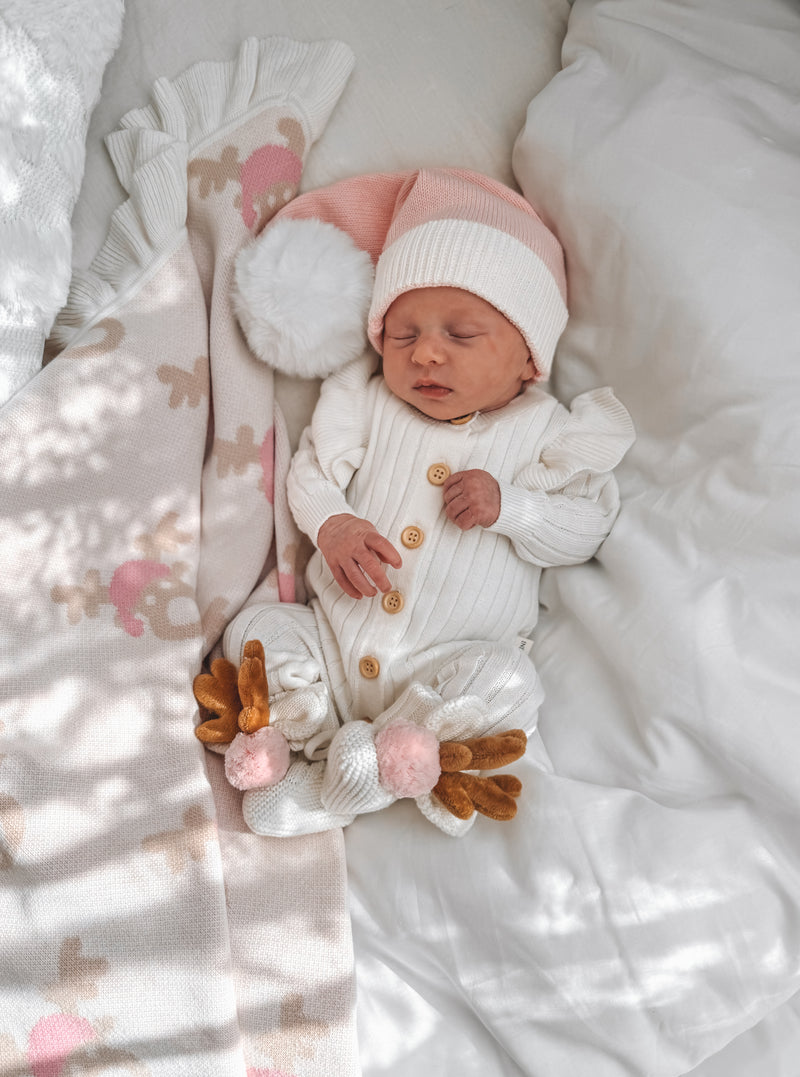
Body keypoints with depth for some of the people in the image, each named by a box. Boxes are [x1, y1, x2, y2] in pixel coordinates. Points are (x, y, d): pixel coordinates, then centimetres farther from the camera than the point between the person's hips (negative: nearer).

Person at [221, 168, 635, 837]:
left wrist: (507, 506, -16)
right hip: (337, 639, 3)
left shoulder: (541, 428, 2)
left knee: (506, 682, -30)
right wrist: (331, 523, -14)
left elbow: (586, 529, 1)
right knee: (259, 628, -13)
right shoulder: (367, 399, 8)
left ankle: (348, 777, -24)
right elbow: (312, 467, 7)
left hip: (451, 660, -2)